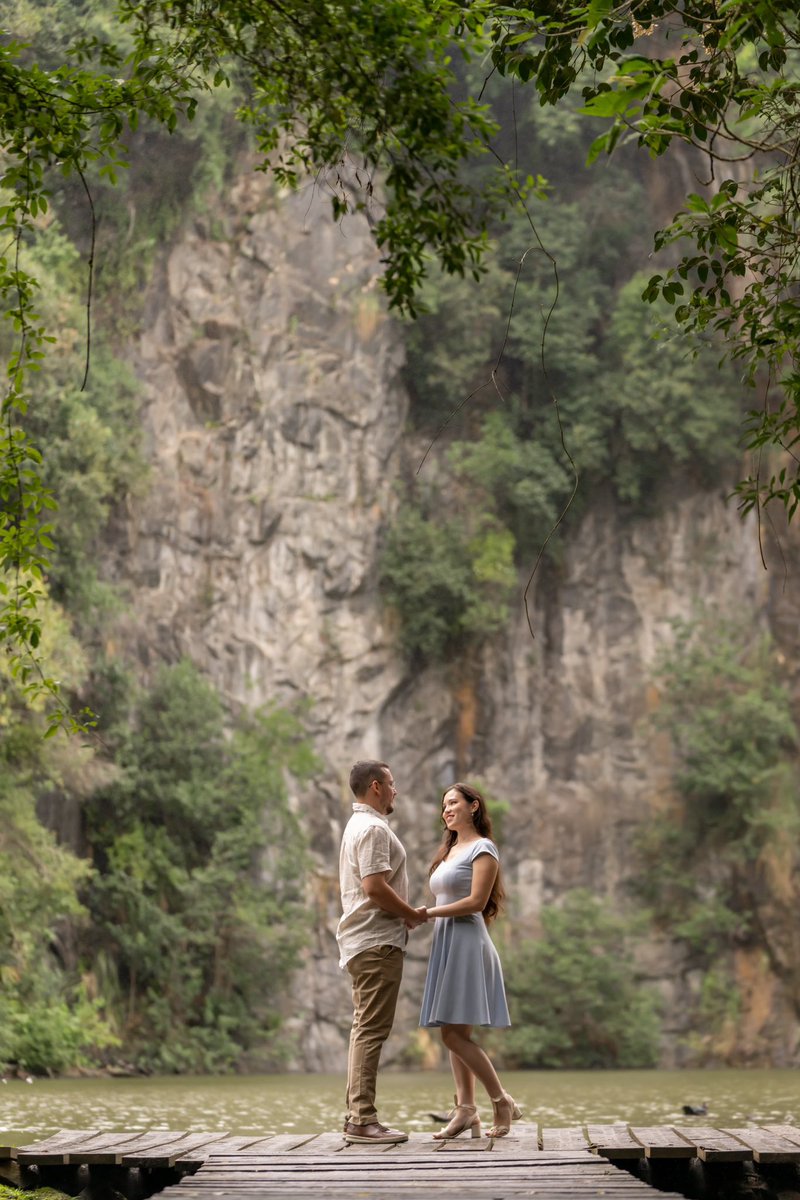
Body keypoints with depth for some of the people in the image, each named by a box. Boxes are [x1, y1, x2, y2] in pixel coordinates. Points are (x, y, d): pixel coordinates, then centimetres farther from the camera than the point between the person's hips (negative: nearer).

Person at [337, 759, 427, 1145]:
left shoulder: (358, 826, 21)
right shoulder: (373, 828, -13)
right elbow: (374, 887, -22)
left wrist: (403, 915, 15)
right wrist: (413, 914, -10)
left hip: (362, 941, 11)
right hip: (377, 942, -11)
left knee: (365, 1029, 12)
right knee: (371, 1030, -12)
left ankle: (357, 1115, 13)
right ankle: (362, 1120, -13)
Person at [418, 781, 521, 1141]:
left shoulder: (482, 848, -4)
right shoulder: (449, 851, 21)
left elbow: (476, 902, -13)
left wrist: (428, 913, -12)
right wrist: (428, 916, 2)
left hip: (466, 941, -9)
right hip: (445, 942, 9)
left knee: (454, 1033, -13)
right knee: (454, 1034, 4)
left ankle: (502, 1102, -6)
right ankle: (466, 1110, 5)